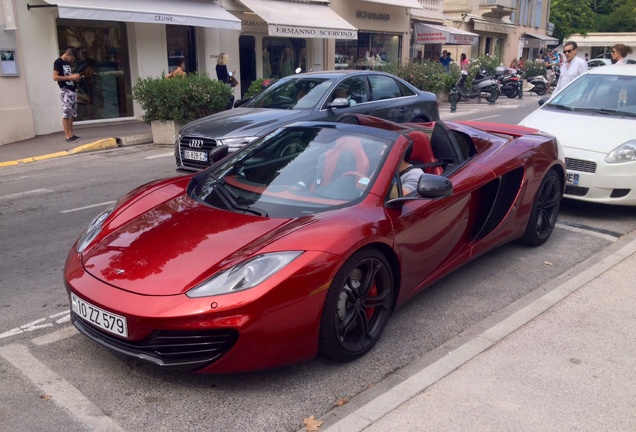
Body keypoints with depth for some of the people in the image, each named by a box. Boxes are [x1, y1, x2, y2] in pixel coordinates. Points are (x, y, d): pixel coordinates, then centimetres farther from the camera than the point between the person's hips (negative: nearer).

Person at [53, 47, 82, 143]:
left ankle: (71, 134, 12)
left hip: (72, 90, 9)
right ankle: (68, 136, -11)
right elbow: (55, 77, -15)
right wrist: (70, 77, -17)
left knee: (72, 114, 8)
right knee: (66, 114, -9)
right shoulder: (58, 62, -7)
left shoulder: (67, 63, 18)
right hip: (65, 91, -9)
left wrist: (75, 77, 9)